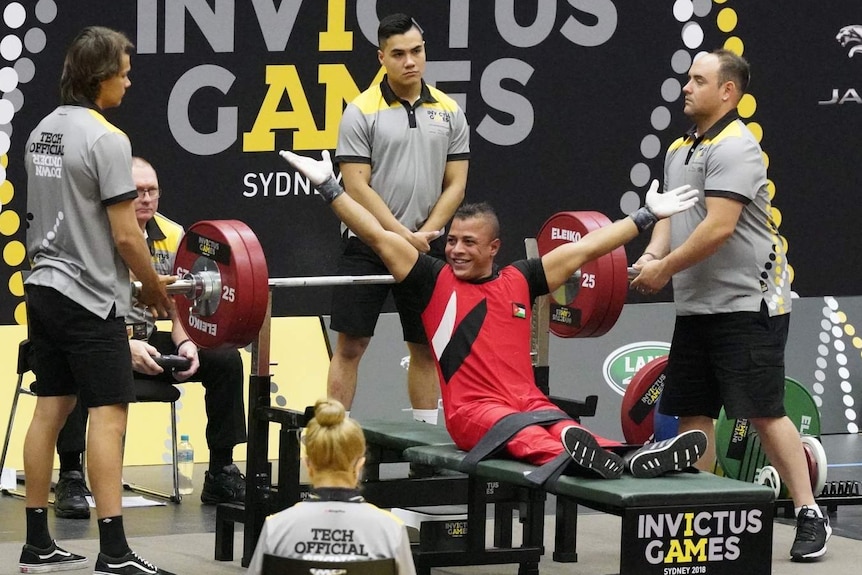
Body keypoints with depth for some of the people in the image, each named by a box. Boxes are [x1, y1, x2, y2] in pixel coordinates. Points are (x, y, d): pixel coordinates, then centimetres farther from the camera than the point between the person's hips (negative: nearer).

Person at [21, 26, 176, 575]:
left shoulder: (42, 133, 12)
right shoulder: (106, 139, -17)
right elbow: (125, 233, -17)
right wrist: (157, 287, -3)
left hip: (44, 286, 9)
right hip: (89, 295, -9)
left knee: (50, 409, 10)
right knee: (108, 414, -10)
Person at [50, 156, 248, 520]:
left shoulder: (172, 236, 2)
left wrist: (186, 344, -16)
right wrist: (125, 347, -34)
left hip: (145, 343, 6)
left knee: (225, 360, -9)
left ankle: (221, 474, 0)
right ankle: (70, 479, -30)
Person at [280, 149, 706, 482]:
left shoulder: (519, 281, 19)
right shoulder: (435, 282, 10)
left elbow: (585, 249, 22)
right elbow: (378, 236, 4)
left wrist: (648, 215, 26)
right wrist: (328, 188, -3)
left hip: (527, 400, 3)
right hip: (471, 410, -3)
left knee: (567, 431, -31)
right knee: (525, 437, -38)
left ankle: (633, 460, -60)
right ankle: (569, 459, -69)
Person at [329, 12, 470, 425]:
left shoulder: (448, 112, 5)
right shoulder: (362, 112, -6)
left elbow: (455, 185, 4)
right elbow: (356, 186, -11)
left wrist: (424, 235, -9)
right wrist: (401, 234, -17)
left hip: (426, 245, 4)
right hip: (368, 244, -4)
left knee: (425, 345, 8)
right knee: (350, 344, -3)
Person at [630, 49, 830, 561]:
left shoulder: (735, 147, -15)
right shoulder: (680, 149, 14)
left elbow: (718, 228, -23)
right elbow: (673, 213, 17)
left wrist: (666, 269, -16)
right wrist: (654, 252, -4)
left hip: (747, 303, -9)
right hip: (697, 306, 9)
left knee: (764, 412, -9)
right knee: (692, 410, 9)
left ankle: (810, 516, -4)